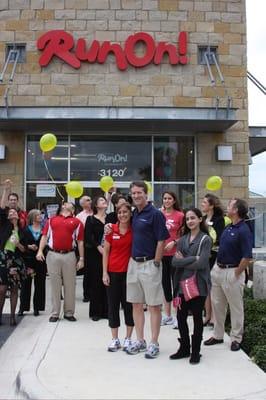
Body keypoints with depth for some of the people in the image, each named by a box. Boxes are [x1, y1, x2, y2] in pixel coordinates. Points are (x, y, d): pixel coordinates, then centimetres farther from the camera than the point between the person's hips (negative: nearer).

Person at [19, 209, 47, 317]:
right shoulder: (26, 229, 6)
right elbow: (22, 243, 3)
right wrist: (29, 246, -13)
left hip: (40, 260, 0)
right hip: (28, 259, 0)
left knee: (39, 283, 3)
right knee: (26, 283, 3)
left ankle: (37, 307, 13)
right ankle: (23, 307, 13)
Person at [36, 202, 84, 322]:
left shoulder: (76, 222, 9)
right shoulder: (52, 220, 13)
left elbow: (80, 241, 6)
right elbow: (45, 236, 8)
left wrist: (81, 258, 1)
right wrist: (40, 250, -5)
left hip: (69, 255, 0)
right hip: (53, 255, 1)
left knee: (70, 285, 4)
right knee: (55, 285, 5)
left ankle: (69, 313, 13)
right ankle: (55, 313, 11)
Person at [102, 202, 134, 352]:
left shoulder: (134, 230, -3)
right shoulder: (111, 229, 0)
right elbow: (106, 252, 3)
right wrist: (105, 272, -1)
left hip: (129, 272, -1)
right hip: (113, 272, 1)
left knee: (129, 305, 6)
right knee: (113, 305, 6)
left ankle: (128, 338, 20)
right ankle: (115, 339, 18)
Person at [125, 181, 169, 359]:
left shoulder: (155, 214, -10)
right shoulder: (134, 213, 10)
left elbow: (161, 241, -12)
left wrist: (156, 264, -13)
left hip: (149, 264, -7)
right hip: (134, 263, 7)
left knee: (154, 305, 2)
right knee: (136, 304, 12)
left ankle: (154, 344, 10)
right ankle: (140, 341, 24)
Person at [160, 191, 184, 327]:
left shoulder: (180, 215, -4)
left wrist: (174, 242, -15)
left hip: (174, 253, -4)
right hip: (161, 253, 4)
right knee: (165, 283, 12)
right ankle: (167, 316, 23)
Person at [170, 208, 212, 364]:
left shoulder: (205, 239, -4)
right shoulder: (183, 240, 10)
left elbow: (201, 264, -16)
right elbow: (175, 261, -2)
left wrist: (183, 261, -7)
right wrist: (193, 258, -14)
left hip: (199, 285, -4)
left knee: (197, 317, 6)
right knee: (181, 316, 8)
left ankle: (195, 351, 20)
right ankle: (184, 348, 25)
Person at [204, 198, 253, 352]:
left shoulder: (243, 231, -18)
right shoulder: (228, 227, 9)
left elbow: (247, 257, -22)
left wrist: (236, 274, -15)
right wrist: (217, 266, 12)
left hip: (232, 272, -9)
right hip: (218, 269, 9)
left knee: (236, 307, 6)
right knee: (217, 304, 15)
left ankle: (236, 338, 20)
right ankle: (218, 335, 28)